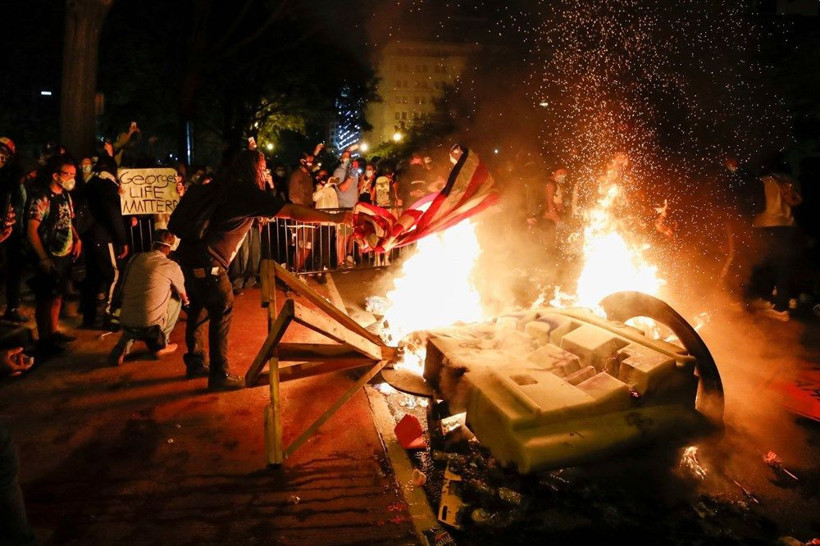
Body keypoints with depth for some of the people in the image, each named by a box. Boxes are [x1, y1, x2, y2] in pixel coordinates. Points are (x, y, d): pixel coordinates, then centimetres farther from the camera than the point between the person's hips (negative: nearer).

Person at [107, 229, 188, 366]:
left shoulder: (135, 258, 7)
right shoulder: (172, 266, -4)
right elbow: (183, 296, 13)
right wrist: (186, 302, 38)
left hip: (126, 325, 5)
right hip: (151, 327, -4)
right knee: (176, 298, 20)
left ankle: (122, 347, 14)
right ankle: (160, 344, 19)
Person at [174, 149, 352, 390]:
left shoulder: (226, 185, 12)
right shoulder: (248, 192, -12)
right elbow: (293, 211, -17)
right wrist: (334, 218, -13)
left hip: (190, 254, 10)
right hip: (206, 261, -10)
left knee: (199, 306, 21)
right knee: (222, 311, -1)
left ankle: (195, 361, 36)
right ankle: (219, 374, 6)